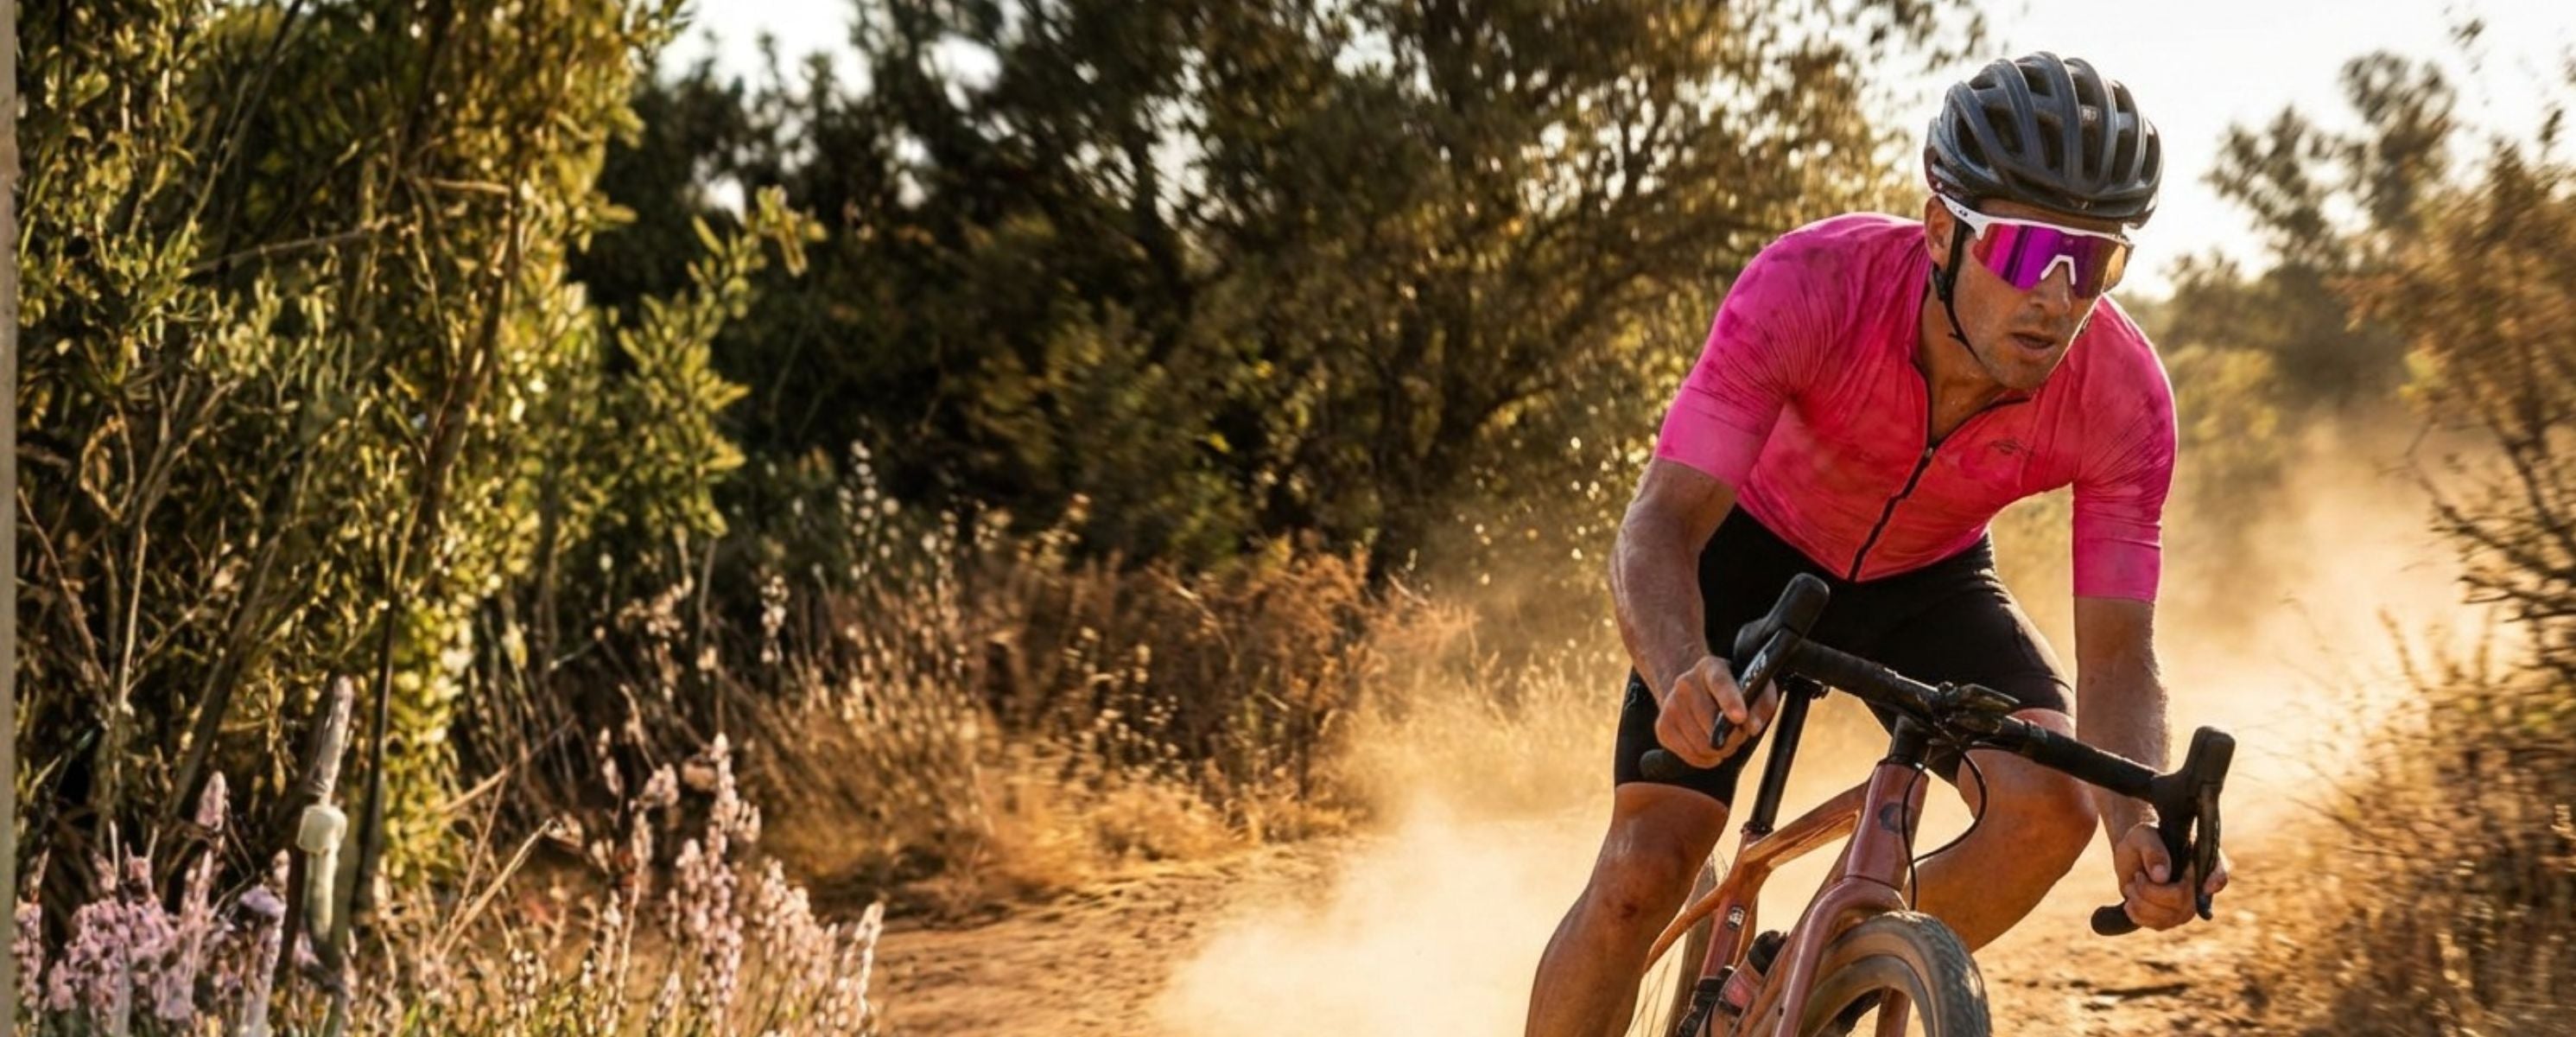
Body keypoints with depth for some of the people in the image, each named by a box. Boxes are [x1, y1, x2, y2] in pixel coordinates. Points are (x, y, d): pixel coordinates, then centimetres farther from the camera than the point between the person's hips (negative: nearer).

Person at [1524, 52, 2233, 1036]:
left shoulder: (2123, 400, -30)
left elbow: (2116, 651, -26)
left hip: (1926, 582, 2)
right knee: (1641, 873, -14)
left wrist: (2140, 824, -47)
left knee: (2052, 805, -24)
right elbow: (1656, 529, -40)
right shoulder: (1807, 289, -37)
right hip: (1758, 549, -2)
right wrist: (1685, 678, -62)